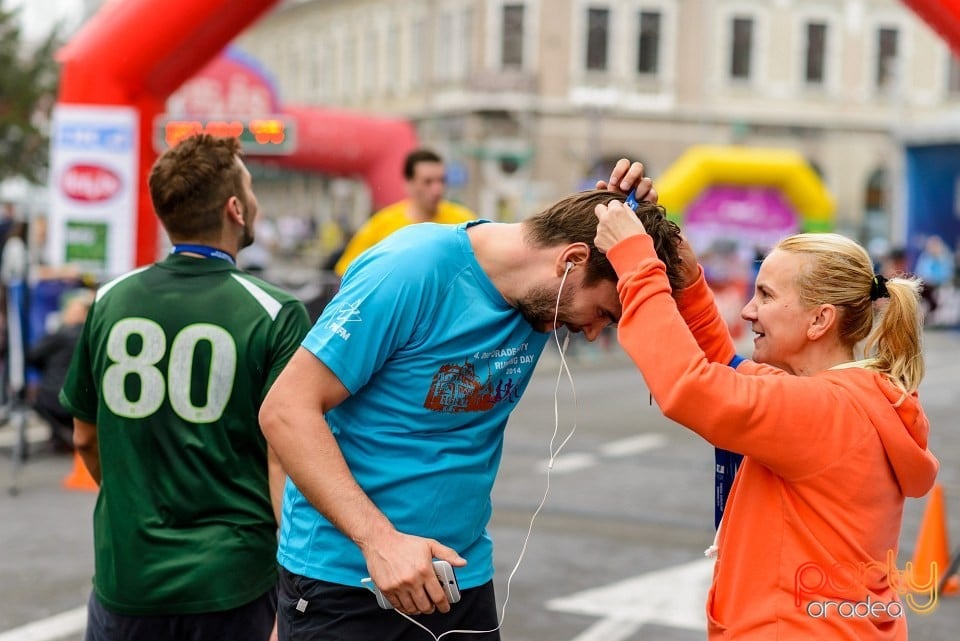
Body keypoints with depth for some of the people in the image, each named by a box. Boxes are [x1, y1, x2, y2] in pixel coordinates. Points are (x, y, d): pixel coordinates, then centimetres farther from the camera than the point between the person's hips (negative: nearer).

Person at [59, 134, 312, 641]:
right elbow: (284, 456, -16)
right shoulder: (275, 314, -11)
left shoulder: (109, 301, 1)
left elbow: (85, 437, 10)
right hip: (232, 580, -2)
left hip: (125, 575, 3)